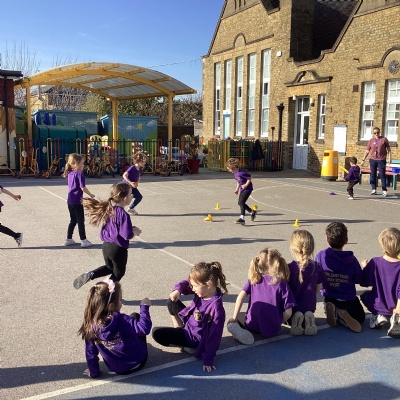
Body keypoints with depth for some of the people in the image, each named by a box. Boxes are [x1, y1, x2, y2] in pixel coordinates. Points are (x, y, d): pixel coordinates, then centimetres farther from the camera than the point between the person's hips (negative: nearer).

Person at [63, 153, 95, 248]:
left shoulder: (70, 174, 10)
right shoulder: (80, 174, -14)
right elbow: (83, 187, -17)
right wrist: (90, 195, -6)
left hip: (70, 200, 8)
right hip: (77, 201, -8)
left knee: (73, 220, 17)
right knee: (80, 221, -1)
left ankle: (68, 239, 23)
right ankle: (83, 240, 3)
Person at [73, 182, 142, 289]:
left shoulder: (108, 209, 1)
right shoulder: (123, 214, -24)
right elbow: (127, 235, -25)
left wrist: (131, 228, 9)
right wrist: (135, 232, -5)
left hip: (106, 245, 7)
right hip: (118, 248, -7)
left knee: (109, 267, 29)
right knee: (118, 273, 16)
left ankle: (89, 275, 8)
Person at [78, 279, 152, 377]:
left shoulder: (91, 325, -16)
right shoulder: (121, 320, -29)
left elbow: (90, 353, -8)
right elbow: (144, 328, -34)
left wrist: (94, 372, 6)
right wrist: (144, 307, -22)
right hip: (137, 363, -4)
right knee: (135, 317, 13)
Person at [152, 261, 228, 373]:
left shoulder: (216, 307, -35)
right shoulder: (203, 291, -14)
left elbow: (214, 336, -29)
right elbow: (186, 284, 2)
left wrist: (208, 359, -24)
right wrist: (177, 290, -20)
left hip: (195, 338, -8)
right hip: (188, 325, 8)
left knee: (157, 333, -11)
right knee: (171, 302, 14)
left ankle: (186, 346, 1)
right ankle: (179, 330, 14)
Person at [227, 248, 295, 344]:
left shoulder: (254, 279, -1)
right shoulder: (282, 284, -9)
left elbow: (241, 296, -9)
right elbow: (288, 312, -12)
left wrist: (234, 318, -2)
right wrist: (278, 323, 7)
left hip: (252, 325, 3)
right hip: (271, 331, -3)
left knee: (240, 315, 33)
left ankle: (238, 328, -3)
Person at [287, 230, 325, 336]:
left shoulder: (289, 268, -22)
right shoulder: (317, 267, -11)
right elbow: (318, 289, 0)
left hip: (292, 306, -2)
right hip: (310, 306, 3)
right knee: (309, 312, 34)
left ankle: (295, 319, -7)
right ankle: (308, 318, -2)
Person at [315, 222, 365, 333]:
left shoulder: (321, 256, -11)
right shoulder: (351, 259, -14)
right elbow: (359, 280, -5)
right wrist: (363, 266, 13)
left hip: (329, 298, 2)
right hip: (348, 299, -2)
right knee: (360, 317, 24)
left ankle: (332, 311, -5)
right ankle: (343, 318, -11)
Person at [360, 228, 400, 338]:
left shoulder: (374, 262, -16)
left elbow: (364, 282, -4)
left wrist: (365, 267, 13)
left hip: (377, 305, 1)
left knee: (364, 295, 34)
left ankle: (378, 316, 7)